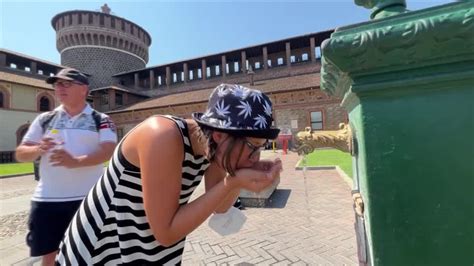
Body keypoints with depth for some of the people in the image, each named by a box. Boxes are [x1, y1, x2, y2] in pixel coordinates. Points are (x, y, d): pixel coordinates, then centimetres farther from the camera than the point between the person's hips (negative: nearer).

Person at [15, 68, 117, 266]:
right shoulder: (45, 119, 9)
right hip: (47, 199, 4)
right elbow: (21, 154, 8)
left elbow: (108, 151, -16)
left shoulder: (101, 120, -3)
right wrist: (38, 149, -15)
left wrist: (76, 161, -32)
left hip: (88, 198, -3)